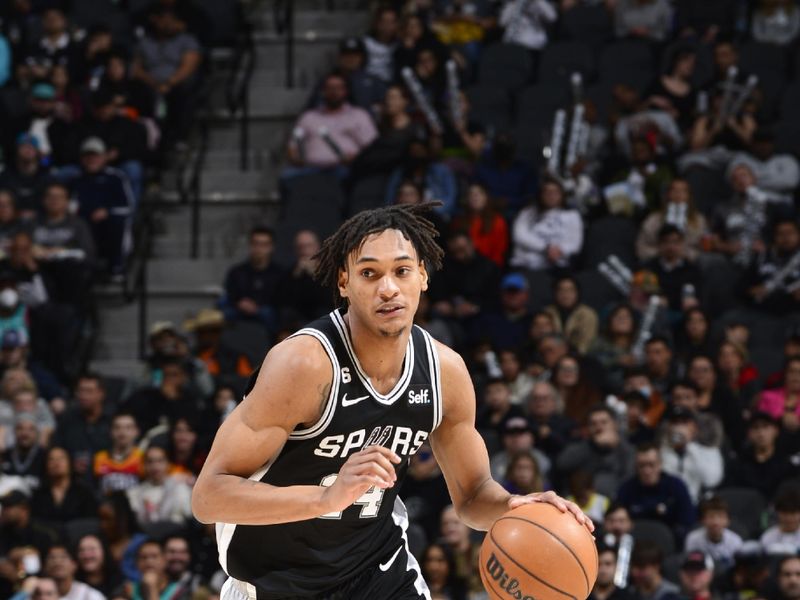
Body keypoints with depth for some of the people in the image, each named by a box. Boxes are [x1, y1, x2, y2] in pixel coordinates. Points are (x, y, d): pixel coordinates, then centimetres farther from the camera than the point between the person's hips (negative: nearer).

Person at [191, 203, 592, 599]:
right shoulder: (304, 363, -27)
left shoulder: (446, 370, -9)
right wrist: (328, 497, -44)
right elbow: (208, 495, -30)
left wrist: (515, 508, -19)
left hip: (377, 563, 5)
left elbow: (471, 496, 5)